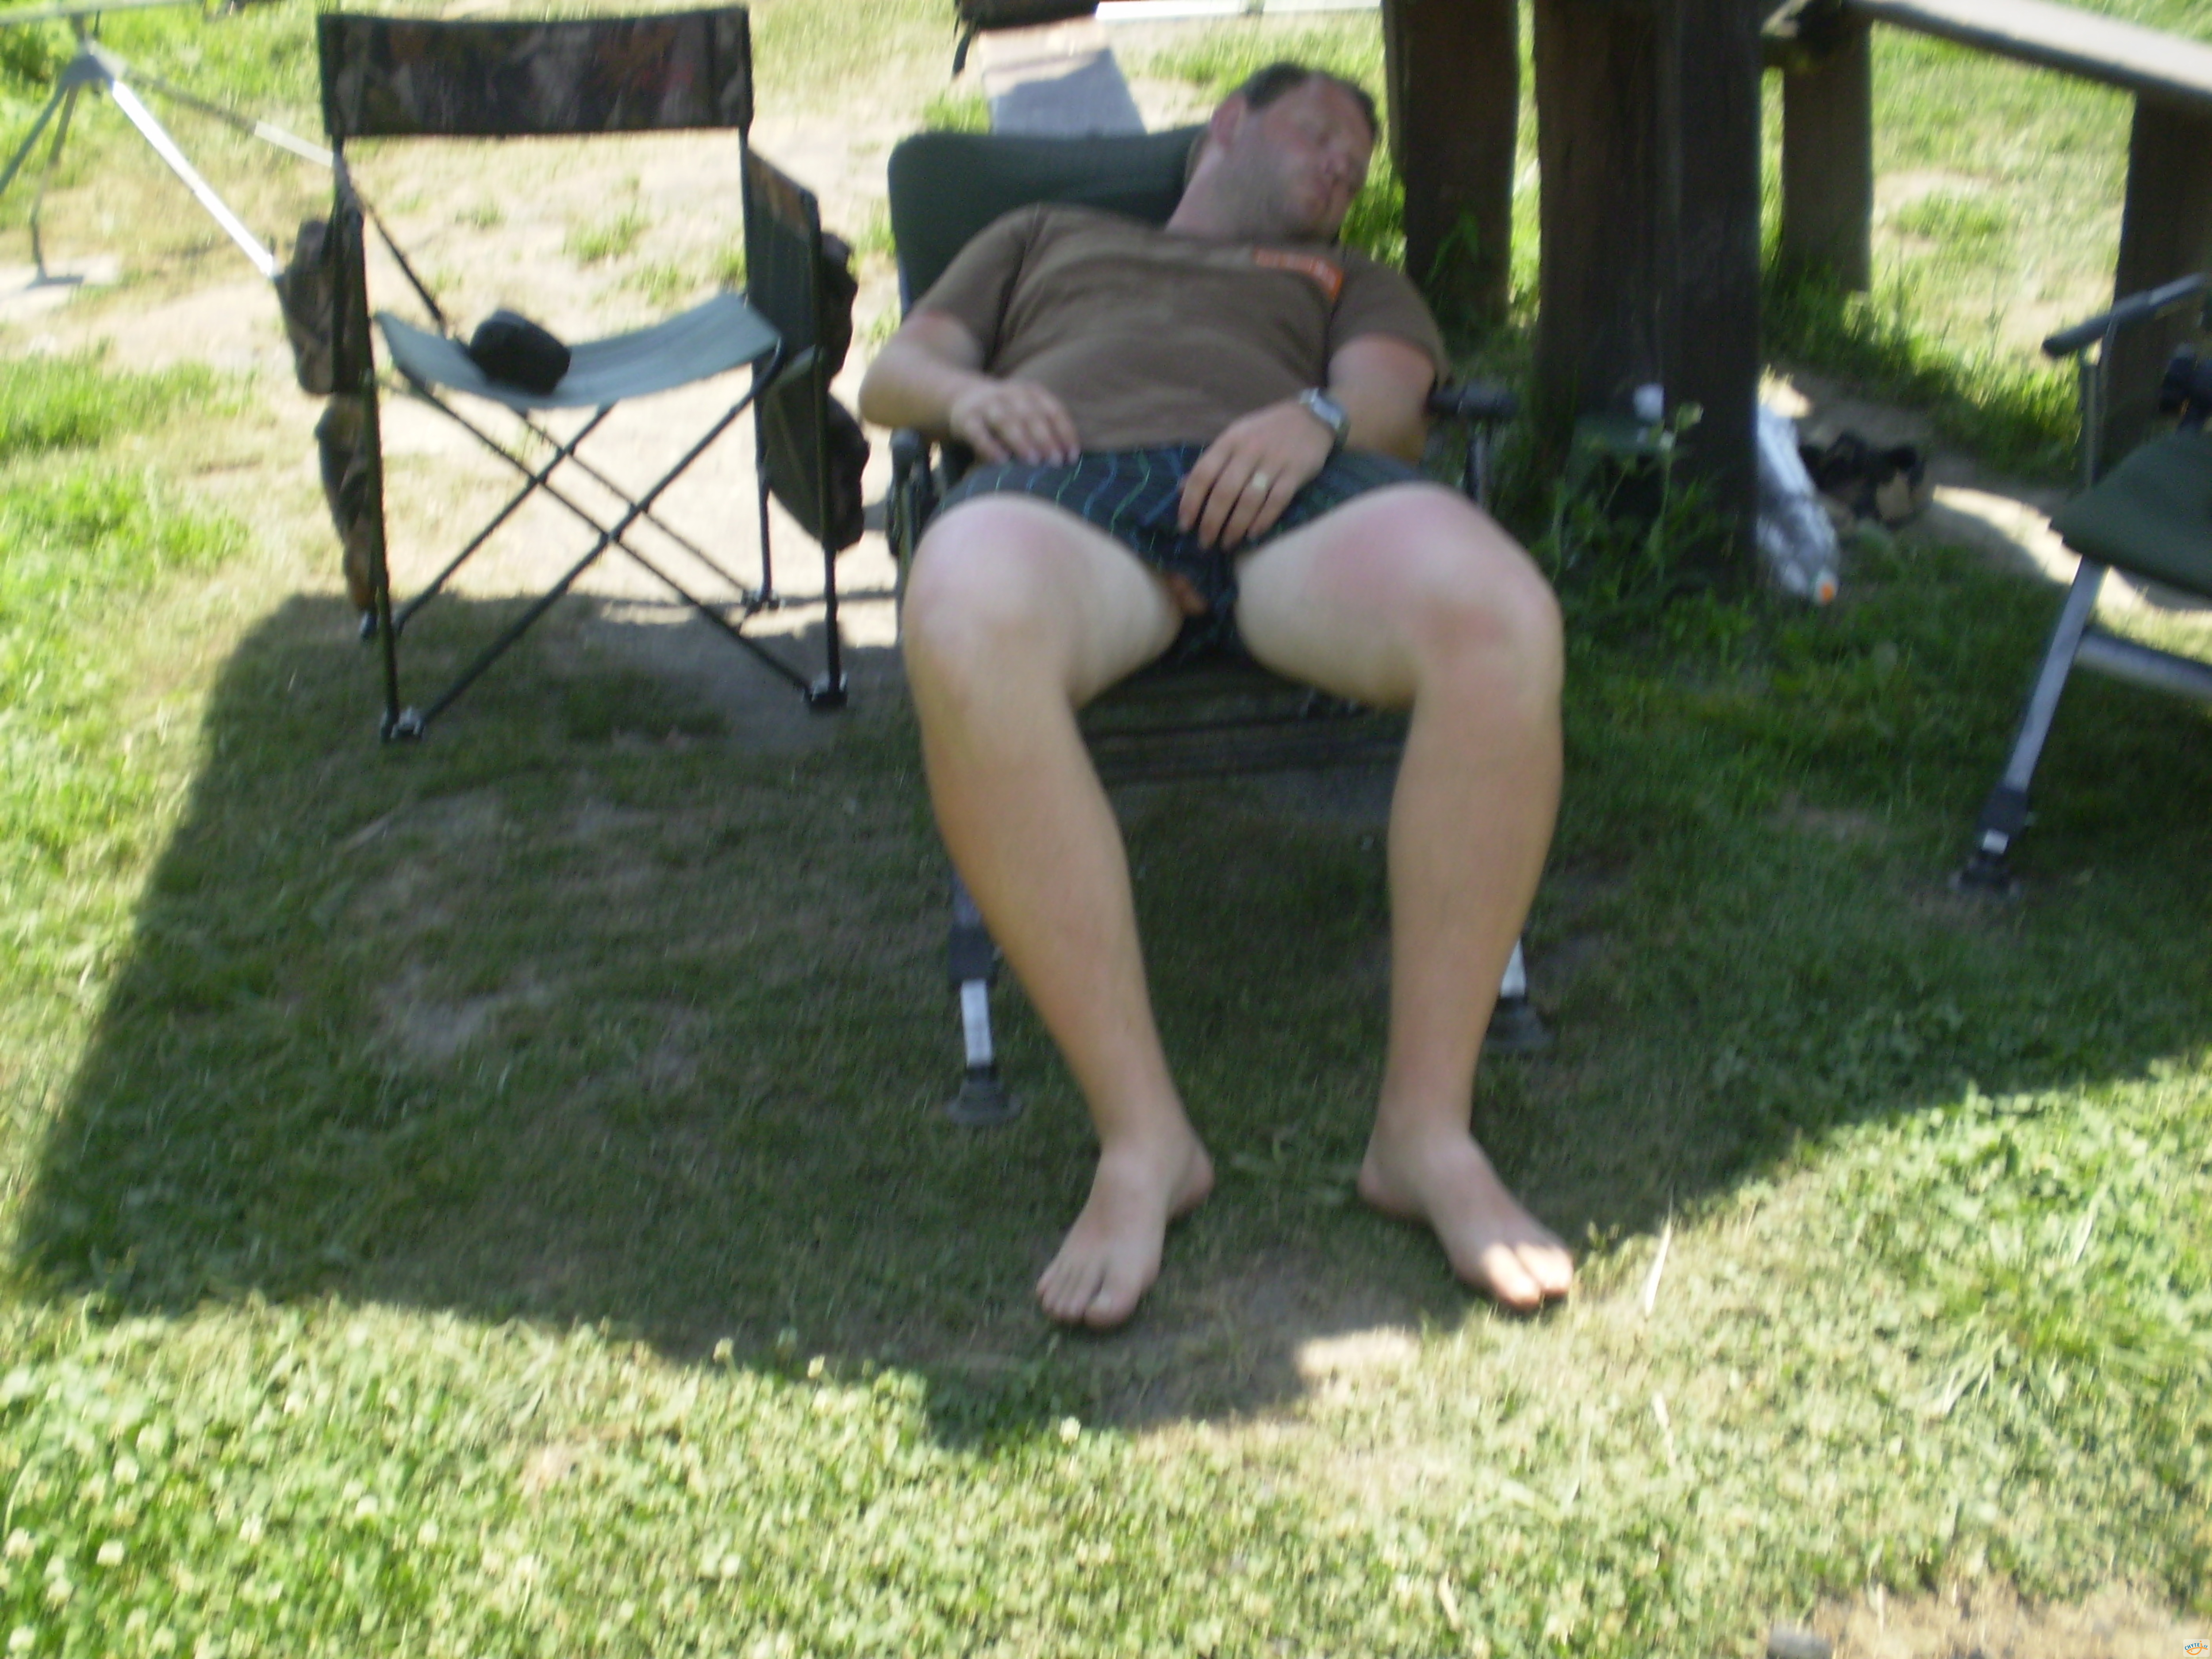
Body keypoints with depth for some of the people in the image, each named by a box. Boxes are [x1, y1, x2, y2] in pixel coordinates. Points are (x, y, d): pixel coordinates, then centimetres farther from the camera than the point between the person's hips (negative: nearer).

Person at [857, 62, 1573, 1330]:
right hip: (1065, 484, -1)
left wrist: (1316, 418, -8)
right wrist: (967, 394, 3)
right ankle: (1143, 1139, -32)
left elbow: (1391, 406, 17)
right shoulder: (1043, 236, 41)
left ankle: (1428, 1128, -25)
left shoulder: (1354, 282, 39)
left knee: (1502, 621, -36)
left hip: (1292, 492, 1)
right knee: (966, 633, -42)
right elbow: (893, 373, 29)